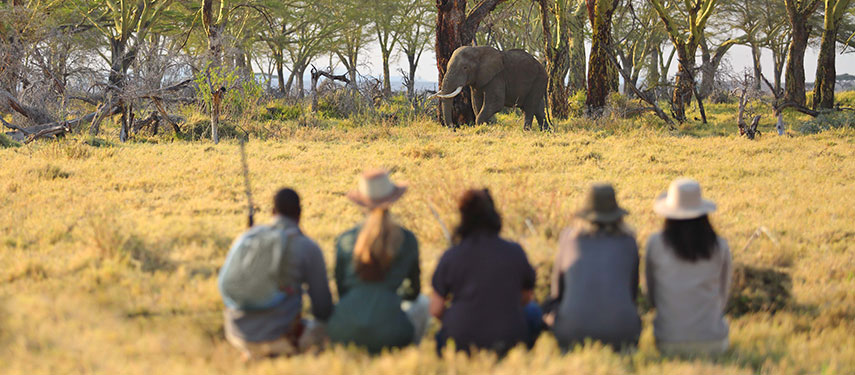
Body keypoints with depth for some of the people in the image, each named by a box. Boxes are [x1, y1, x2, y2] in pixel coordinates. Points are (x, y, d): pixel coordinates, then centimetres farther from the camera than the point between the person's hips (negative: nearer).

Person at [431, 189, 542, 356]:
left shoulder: (451, 256, -7)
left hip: (460, 342, 1)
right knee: (533, 310, 30)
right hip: (509, 343, -1)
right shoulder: (515, 252, -5)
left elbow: (435, 310, -2)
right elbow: (526, 297, 11)